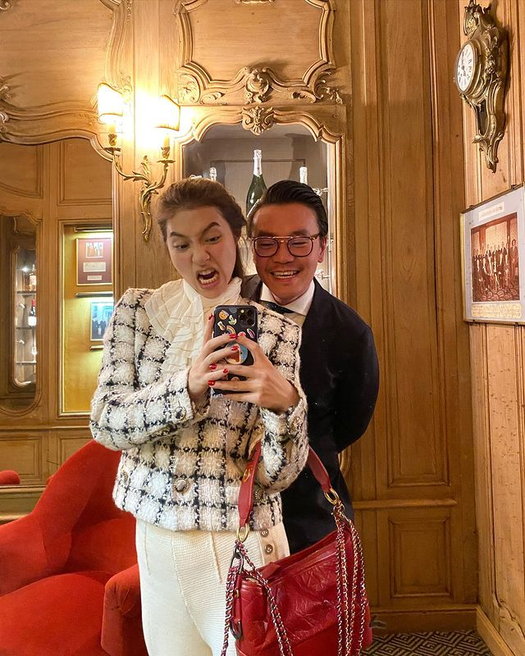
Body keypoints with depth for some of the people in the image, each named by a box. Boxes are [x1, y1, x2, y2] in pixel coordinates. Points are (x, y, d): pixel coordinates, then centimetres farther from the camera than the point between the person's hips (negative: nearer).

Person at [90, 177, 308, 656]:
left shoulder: (275, 329, -9)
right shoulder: (137, 310, -2)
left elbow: (277, 475, -11)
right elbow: (105, 423, -9)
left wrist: (284, 401, -32)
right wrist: (188, 385, -26)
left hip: (240, 540, -2)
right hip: (156, 536, 3)